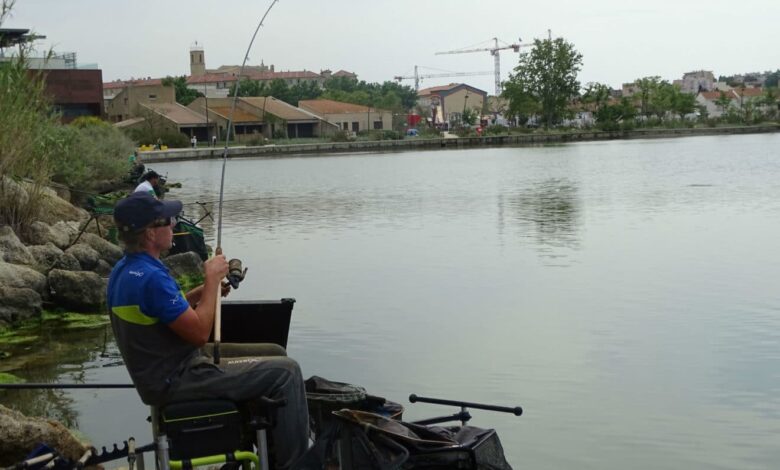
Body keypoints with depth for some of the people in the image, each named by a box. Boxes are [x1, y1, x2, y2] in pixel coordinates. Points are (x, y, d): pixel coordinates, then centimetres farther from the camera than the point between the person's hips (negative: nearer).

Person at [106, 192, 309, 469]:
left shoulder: (124, 269, 6)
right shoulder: (150, 277, -26)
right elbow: (200, 332, -23)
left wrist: (203, 291, 6)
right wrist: (211, 280, -12)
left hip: (161, 371, 10)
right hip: (177, 381, -10)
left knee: (274, 354, 18)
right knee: (285, 372, -10)